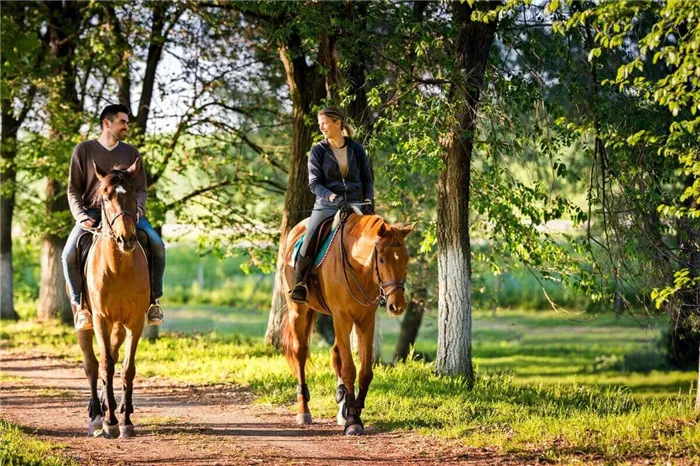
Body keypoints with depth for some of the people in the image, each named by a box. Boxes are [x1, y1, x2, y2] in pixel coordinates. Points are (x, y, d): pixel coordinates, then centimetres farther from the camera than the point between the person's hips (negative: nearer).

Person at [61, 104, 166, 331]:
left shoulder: (131, 153, 10)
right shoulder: (83, 150, 2)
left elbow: (141, 189, 9)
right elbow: (74, 190, 2)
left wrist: (137, 210, -12)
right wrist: (80, 216, -14)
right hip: (92, 214, -2)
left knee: (157, 245, -23)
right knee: (69, 254, -26)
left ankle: (153, 299, -9)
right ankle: (79, 304, -10)